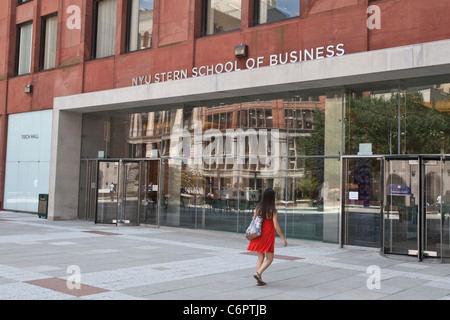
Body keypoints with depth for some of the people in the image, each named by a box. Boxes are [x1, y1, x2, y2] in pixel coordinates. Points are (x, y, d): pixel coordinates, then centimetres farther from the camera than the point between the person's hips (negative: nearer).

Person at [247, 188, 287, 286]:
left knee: (260, 257, 14)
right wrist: (283, 238, -8)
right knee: (269, 258, 7)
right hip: (268, 236, -5)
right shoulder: (273, 211, -13)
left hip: (259, 236, 5)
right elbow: (276, 226, -15)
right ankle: (258, 273, -13)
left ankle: (259, 280, 12)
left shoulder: (258, 208, 0)